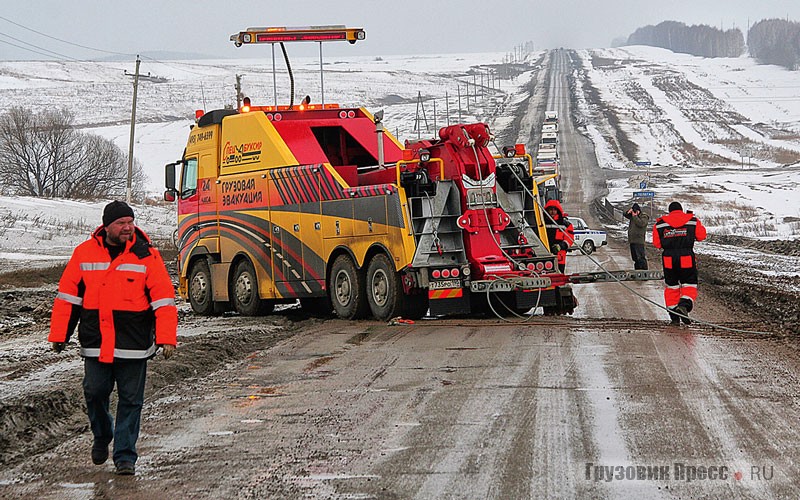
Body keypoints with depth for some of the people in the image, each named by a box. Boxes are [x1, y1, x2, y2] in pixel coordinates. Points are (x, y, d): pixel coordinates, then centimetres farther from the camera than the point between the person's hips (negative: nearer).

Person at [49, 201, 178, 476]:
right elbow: (67, 295, 9)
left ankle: (125, 456, 11)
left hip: (133, 346, -1)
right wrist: (59, 335, 6)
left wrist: (167, 338, -11)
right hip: (95, 345, 2)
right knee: (94, 393, 5)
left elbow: (163, 298, -4)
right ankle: (101, 437, 33)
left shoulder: (146, 255, -2)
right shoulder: (84, 253, 3)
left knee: (130, 400, 2)